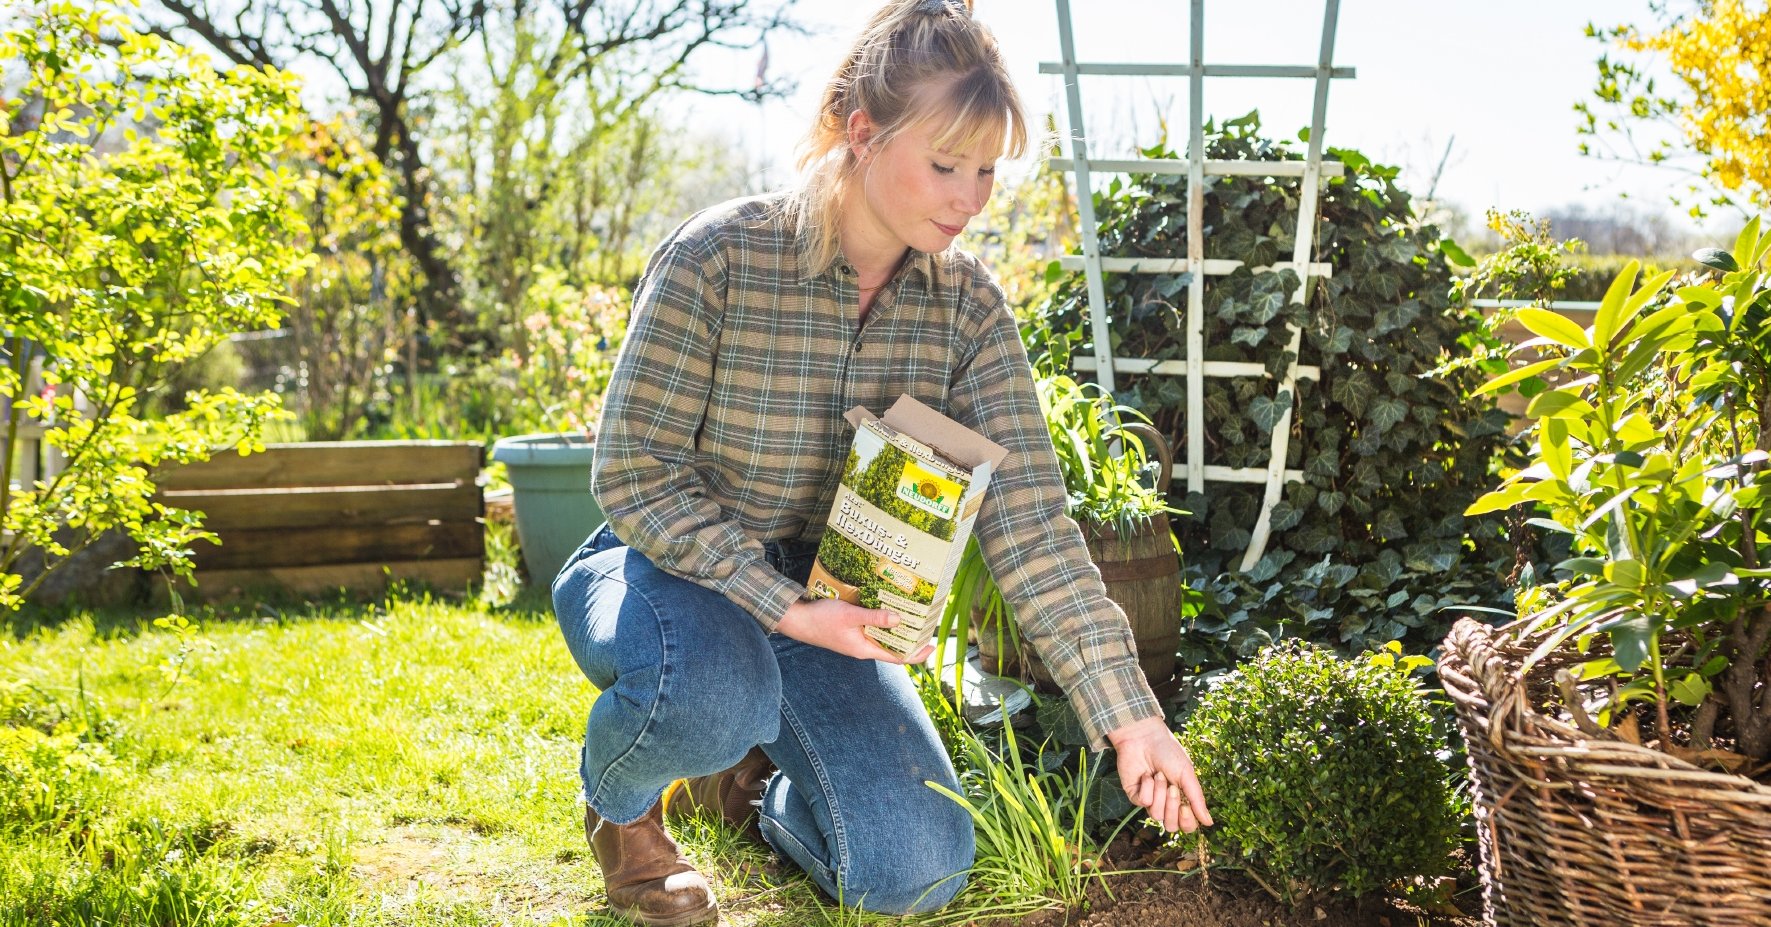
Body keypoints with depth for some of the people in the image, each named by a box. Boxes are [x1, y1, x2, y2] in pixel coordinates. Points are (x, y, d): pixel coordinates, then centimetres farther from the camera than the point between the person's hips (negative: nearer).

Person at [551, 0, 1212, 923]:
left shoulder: (966, 306, -9)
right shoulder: (718, 258, -22)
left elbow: (1029, 521, -14)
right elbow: (634, 474, -19)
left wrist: (1131, 718, -20)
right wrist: (784, 606, -28)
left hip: (825, 596, 4)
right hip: (670, 571, -4)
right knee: (712, 690, -40)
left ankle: (753, 778, 21)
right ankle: (616, 802, -2)